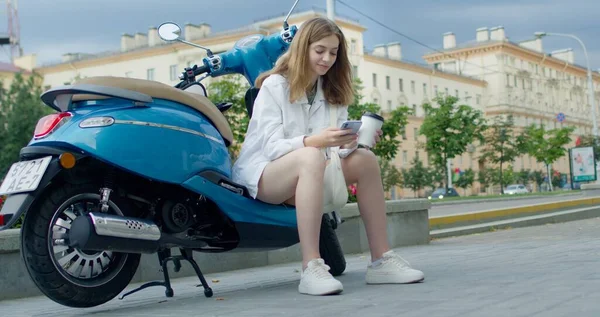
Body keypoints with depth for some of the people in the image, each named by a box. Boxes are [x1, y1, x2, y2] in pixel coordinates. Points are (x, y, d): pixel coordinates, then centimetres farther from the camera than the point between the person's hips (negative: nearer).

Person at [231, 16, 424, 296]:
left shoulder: (332, 92, 9)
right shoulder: (274, 86, -9)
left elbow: (339, 147, -2)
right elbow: (272, 147, -19)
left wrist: (352, 141, -26)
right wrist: (313, 141, -36)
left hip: (302, 177, 6)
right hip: (260, 174, -6)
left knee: (365, 159, -16)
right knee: (311, 157, -37)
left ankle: (381, 261, -19)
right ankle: (311, 268, -42)